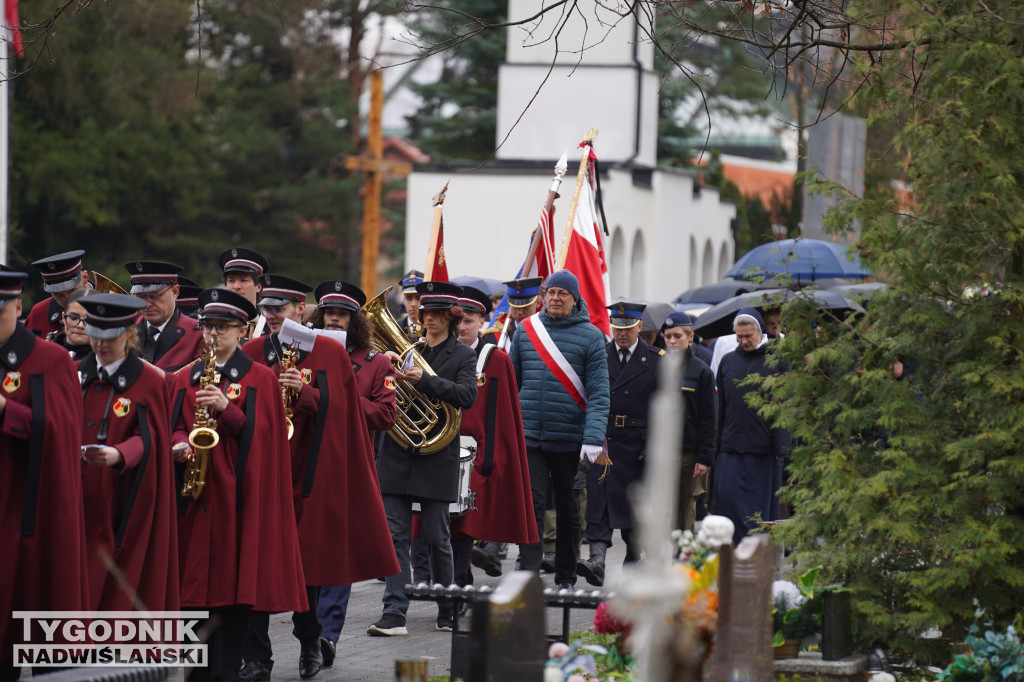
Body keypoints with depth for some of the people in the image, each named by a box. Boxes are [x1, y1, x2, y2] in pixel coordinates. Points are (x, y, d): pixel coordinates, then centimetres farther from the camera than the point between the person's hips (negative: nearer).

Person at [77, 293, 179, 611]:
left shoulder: (150, 381, 0)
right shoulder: (76, 373, 13)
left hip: (121, 509, -4)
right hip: (76, 502, 4)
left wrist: (119, 455, -27)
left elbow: (147, 440, -7)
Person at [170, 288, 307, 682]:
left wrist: (226, 409, -17)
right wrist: (180, 444, -6)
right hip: (194, 497, 3)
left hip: (237, 493, -3)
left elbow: (259, 433, -5)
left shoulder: (260, 379, 4)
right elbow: (173, 425, 15)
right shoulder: (186, 378, 16)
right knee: (192, 582, 1)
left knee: (232, 585, -5)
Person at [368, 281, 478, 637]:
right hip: (397, 453, 3)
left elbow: (467, 395, -13)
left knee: (437, 537, 2)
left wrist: (423, 380, -23)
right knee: (395, 534, -3)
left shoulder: (462, 356, 4)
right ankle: (394, 613, -4)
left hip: (437, 456, -3)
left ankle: (448, 607, 18)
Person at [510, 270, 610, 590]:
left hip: (570, 439, -1)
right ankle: (528, 573, -15)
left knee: (568, 509, 10)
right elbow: (511, 381, 13)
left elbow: (599, 392, -7)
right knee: (531, 504, -10)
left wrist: (593, 438, -18)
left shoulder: (590, 336, -2)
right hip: (529, 437, 1)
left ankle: (566, 577, 20)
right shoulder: (526, 330, 7)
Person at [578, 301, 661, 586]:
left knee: (634, 505, 8)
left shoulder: (657, 360, 3)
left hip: (637, 443, 0)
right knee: (599, 500, -12)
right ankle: (597, 562, -22)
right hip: (603, 441, 1)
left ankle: (633, 560, 23)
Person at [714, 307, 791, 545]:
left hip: (763, 450, -3)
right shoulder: (728, 361, 12)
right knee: (728, 499, -2)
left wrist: (781, 447, -9)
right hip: (730, 446, 3)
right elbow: (720, 406, 15)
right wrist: (715, 445, 9)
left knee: (762, 506, 1)